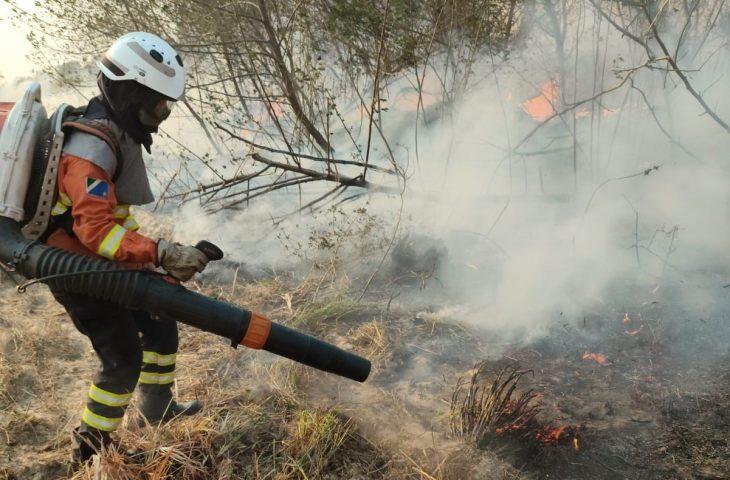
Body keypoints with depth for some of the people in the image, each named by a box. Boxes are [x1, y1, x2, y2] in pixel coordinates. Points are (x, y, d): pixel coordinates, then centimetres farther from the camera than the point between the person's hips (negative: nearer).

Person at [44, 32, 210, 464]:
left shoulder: (118, 131, 5)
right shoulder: (91, 147, -26)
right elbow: (95, 230, -34)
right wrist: (161, 253, -44)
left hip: (108, 265, 9)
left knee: (160, 325, 17)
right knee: (124, 358, -5)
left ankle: (158, 407, 37)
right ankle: (91, 451, 14)